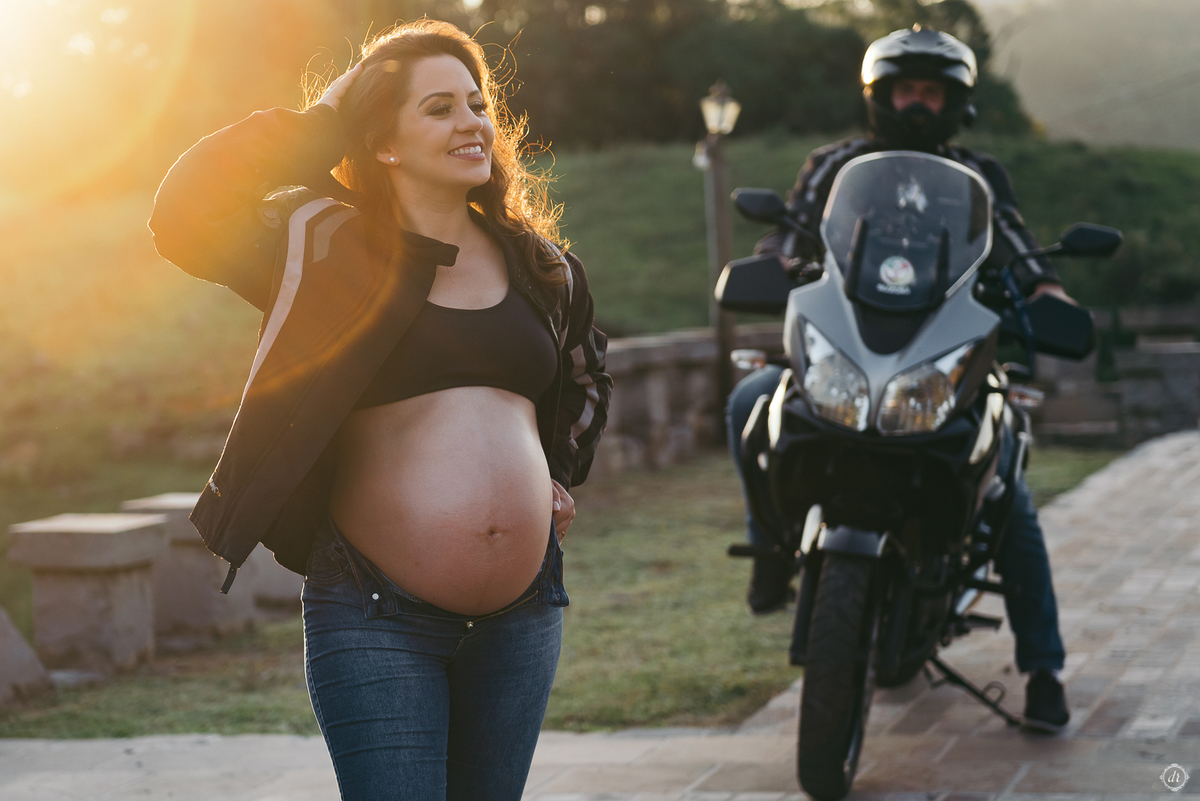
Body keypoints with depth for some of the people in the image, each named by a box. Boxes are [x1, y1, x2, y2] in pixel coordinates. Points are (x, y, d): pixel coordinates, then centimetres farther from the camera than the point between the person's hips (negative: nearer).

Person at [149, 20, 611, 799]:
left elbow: (586, 372, 33)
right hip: (379, 617, -5)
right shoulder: (327, 245, -2)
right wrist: (320, 122, -9)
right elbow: (187, 217, -18)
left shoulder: (537, 265, 13)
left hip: (522, 612, 5)